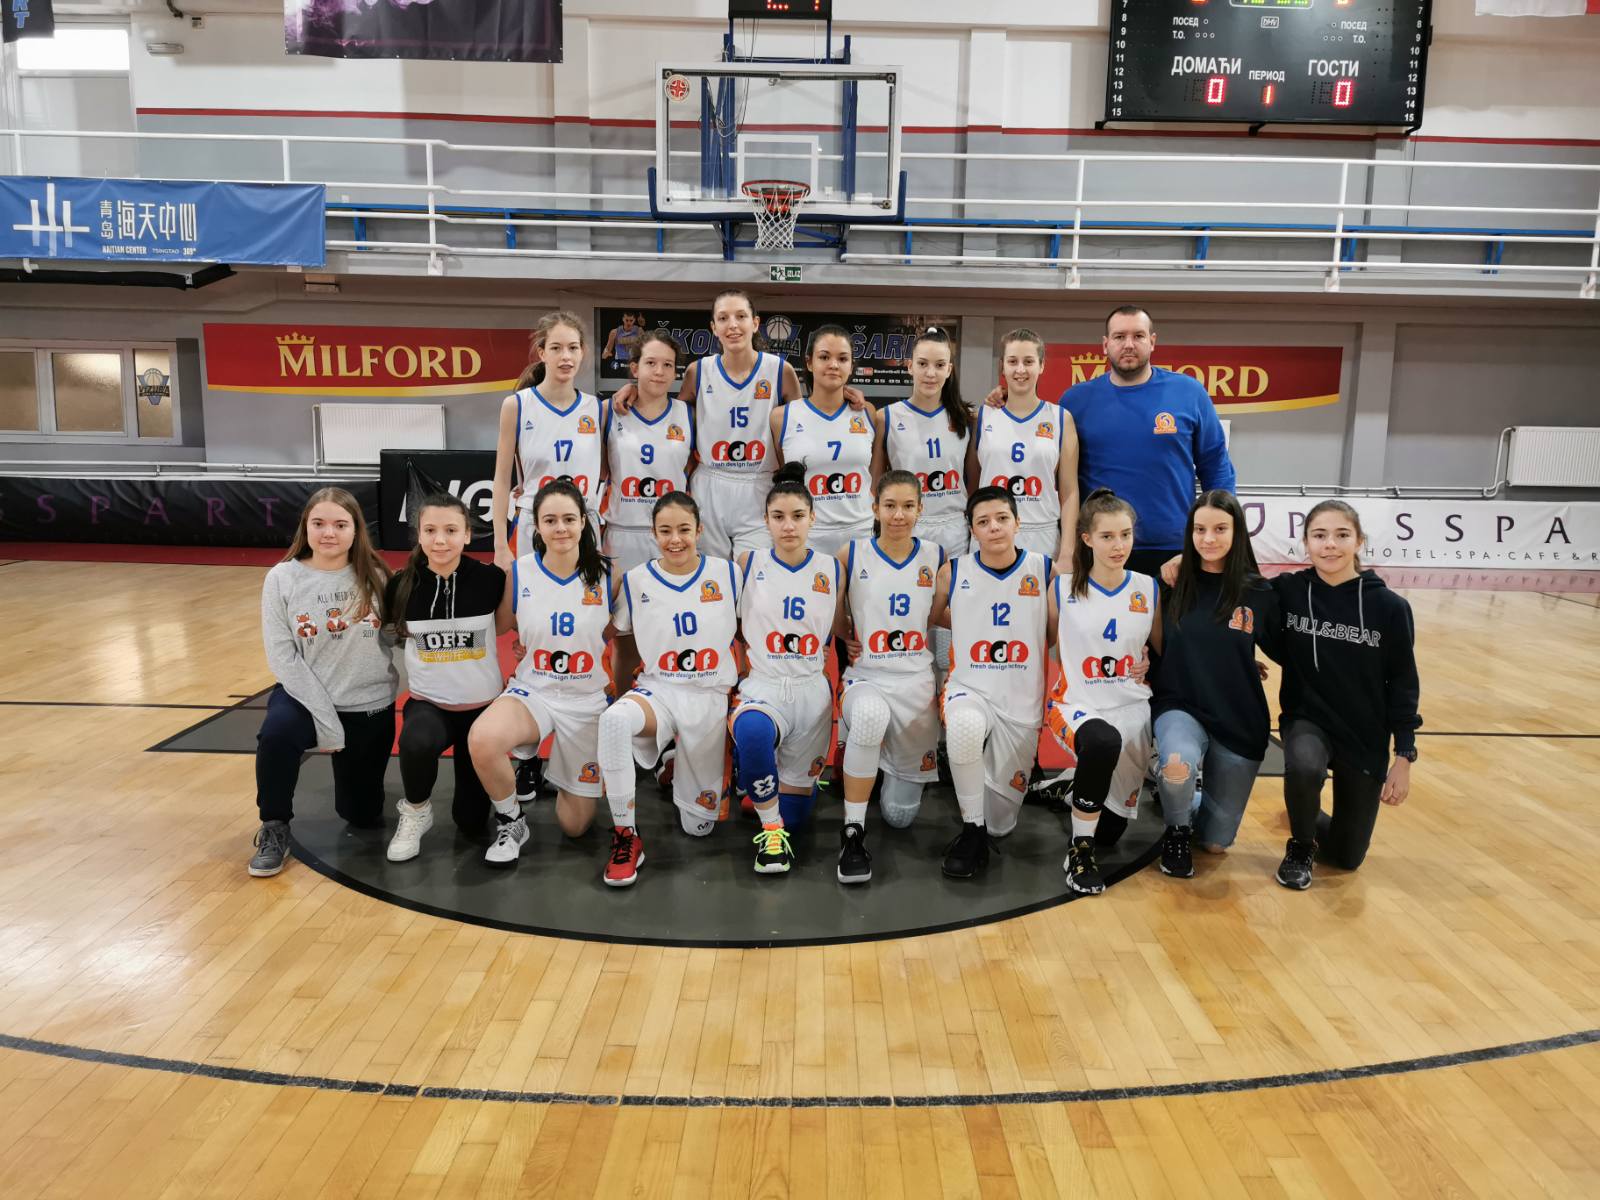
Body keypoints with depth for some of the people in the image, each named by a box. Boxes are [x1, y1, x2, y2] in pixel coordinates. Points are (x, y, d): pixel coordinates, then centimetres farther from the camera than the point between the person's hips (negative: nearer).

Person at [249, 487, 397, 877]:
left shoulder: (374, 575, -7)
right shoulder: (282, 578, -10)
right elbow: (282, 657, -13)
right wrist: (325, 719, -18)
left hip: (369, 707, 1)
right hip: (306, 696, -1)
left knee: (363, 814, 9)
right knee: (277, 731, -36)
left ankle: (345, 764, 43)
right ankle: (274, 829, -9)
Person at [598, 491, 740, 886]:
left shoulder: (727, 573, -3)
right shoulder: (636, 580, -2)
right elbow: (620, 640, 11)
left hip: (711, 698, 1)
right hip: (658, 692, 0)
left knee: (699, 826, 4)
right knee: (615, 719, -39)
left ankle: (681, 770, 39)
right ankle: (626, 837, -23)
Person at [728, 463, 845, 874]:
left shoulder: (832, 570, 3)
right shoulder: (747, 565, -1)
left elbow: (839, 636, 12)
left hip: (812, 692, 2)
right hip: (762, 687, -2)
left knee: (794, 813, 6)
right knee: (753, 731, -40)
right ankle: (770, 831, -16)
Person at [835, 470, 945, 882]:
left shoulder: (936, 556, 1)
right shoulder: (851, 555, -3)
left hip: (918, 682, 2)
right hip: (866, 679, -2)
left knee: (900, 813, 6)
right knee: (871, 715, -41)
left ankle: (905, 770, 42)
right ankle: (853, 832, -26)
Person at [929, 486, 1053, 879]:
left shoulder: (1044, 569, -4)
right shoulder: (953, 572, -2)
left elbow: (1057, 632, 5)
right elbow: (933, 617, 15)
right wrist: (974, 624, 6)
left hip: (1022, 702, 1)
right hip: (970, 689, -1)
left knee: (1001, 822, 3)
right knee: (966, 727, -40)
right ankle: (972, 833, -20)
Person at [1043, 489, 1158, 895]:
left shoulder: (1148, 590, 2)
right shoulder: (1063, 588, -4)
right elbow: (1054, 650, 5)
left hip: (1132, 706, 3)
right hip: (1076, 704, -3)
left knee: (1115, 818, -4)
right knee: (1104, 743, -38)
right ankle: (1080, 852, -19)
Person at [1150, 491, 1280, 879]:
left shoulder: (1260, 593, -4)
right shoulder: (1173, 584, -4)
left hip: (1239, 720, 1)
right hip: (1180, 706, -1)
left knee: (1216, 842, 8)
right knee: (1179, 766, -37)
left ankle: (1182, 800, 42)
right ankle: (1177, 829, -3)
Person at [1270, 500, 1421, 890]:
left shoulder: (1389, 607, -11)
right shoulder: (1288, 591, -10)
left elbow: (1403, 684, -4)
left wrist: (1404, 757, -4)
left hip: (1366, 735, 1)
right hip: (1306, 720, -1)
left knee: (1346, 856, 7)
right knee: (1303, 767, -36)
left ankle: (1312, 819, 43)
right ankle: (1300, 846, -5)